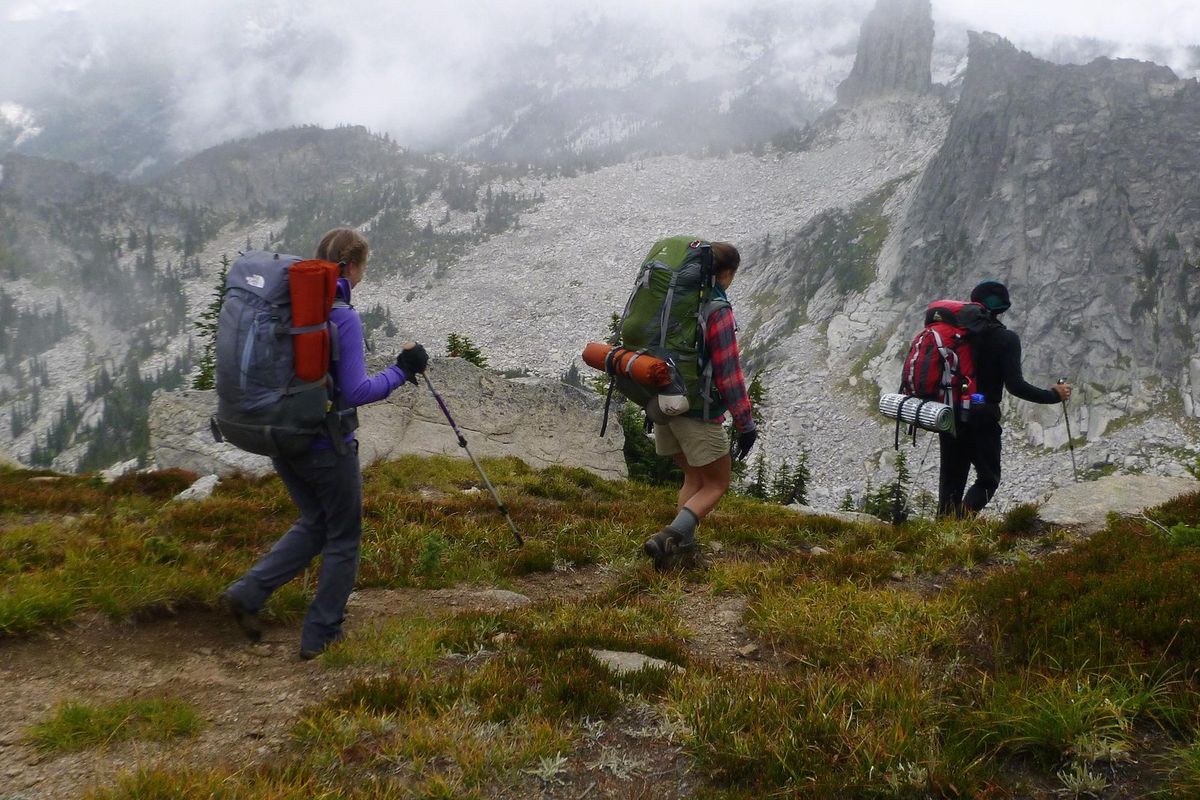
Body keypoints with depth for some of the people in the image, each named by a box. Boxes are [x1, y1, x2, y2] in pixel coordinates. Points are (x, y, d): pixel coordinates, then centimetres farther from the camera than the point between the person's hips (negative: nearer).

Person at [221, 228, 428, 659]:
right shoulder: (342, 316, -19)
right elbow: (356, 391, -21)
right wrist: (402, 370, -11)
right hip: (326, 445, -7)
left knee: (314, 523, 25)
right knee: (343, 539, 11)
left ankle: (247, 592, 13)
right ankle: (321, 636, 17)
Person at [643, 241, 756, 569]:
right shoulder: (717, 310, -18)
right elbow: (728, 372, -18)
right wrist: (745, 424, -12)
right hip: (698, 412, -7)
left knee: (694, 478, 22)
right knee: (717, 484, 7)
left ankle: (682, 543, 14)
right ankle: (670, 537, -12)